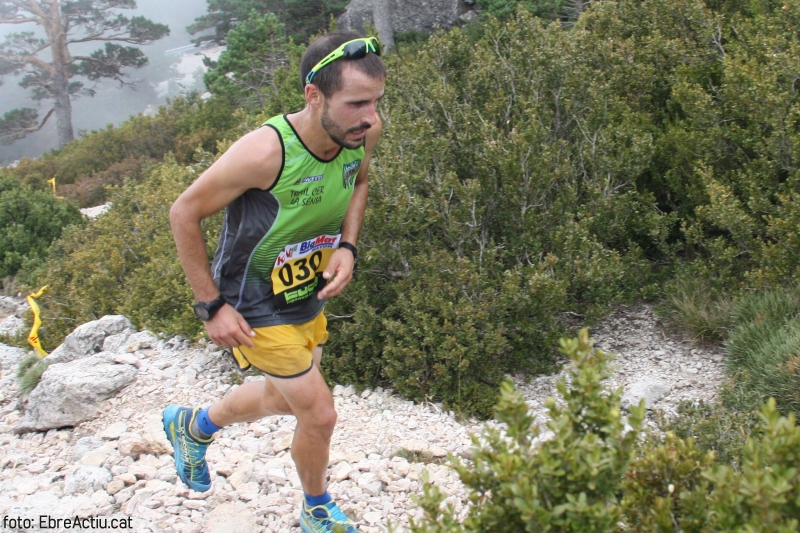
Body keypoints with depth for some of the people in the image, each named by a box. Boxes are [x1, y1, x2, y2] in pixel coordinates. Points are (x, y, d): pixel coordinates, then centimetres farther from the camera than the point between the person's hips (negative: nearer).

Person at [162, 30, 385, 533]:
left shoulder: (365, 131, -16)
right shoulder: (265, 151, -35)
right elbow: (184, 214, -21)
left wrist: (348, 247, -9)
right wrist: (212, 306, -18)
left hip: (309, 297, 7)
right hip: (255, 307, -7)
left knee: (281, 399, 25)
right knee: (320, 415, -2)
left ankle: (193, 425, 55)